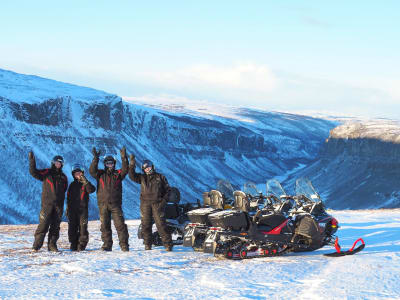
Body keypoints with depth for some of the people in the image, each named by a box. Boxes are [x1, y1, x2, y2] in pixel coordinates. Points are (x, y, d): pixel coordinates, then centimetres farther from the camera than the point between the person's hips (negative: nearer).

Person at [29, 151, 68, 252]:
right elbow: (34, 172, -8)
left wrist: (61, 203, 13)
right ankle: (37, 244, -2)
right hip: (47, 204, -4)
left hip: (58, 205, 4)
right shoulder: (46, 173, 5)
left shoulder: (63, 177, 17)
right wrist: (32, 161, -20)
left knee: (55, 226, 3)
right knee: (43, 224, -8)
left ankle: (52, 244, 8)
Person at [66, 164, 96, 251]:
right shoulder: (72, 185, 17)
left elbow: (91, 190, -17)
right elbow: (68, 197, 22)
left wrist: (85, 182, -27)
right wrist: (67, 208, 17)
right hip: (72, 209, 4)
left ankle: (82, 244, -3)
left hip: (83, 209, -4)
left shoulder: (85, 184, 4)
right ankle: (73, 243, 10)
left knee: (83, 227, -8)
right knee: (72, 227, 2)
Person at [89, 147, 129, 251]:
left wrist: (124, 157, -21)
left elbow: (125, 169, -7)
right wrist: (95, 158, -20)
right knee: (105, 225, 3)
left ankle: (124, 245, -4)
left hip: (116, 204, -1)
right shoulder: (100, 174, 10)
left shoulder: (118, 174, 10)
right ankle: (107, 245, 10)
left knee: (120, 224, -6)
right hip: (103, 204, 1)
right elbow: (92, 171, -8)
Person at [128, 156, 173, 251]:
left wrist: (163, 201, -3)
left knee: (161, 224, -9)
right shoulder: (141, 177, 15)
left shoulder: (160, 177, 10)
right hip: (145, 203, 3)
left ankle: (168, 244, -6)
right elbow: (132, 176, -1)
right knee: (146, 225, 2)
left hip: (157, 203, -3)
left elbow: (167, 190, 10)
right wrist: (132, 164, -10)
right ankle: (147, 245, 11)